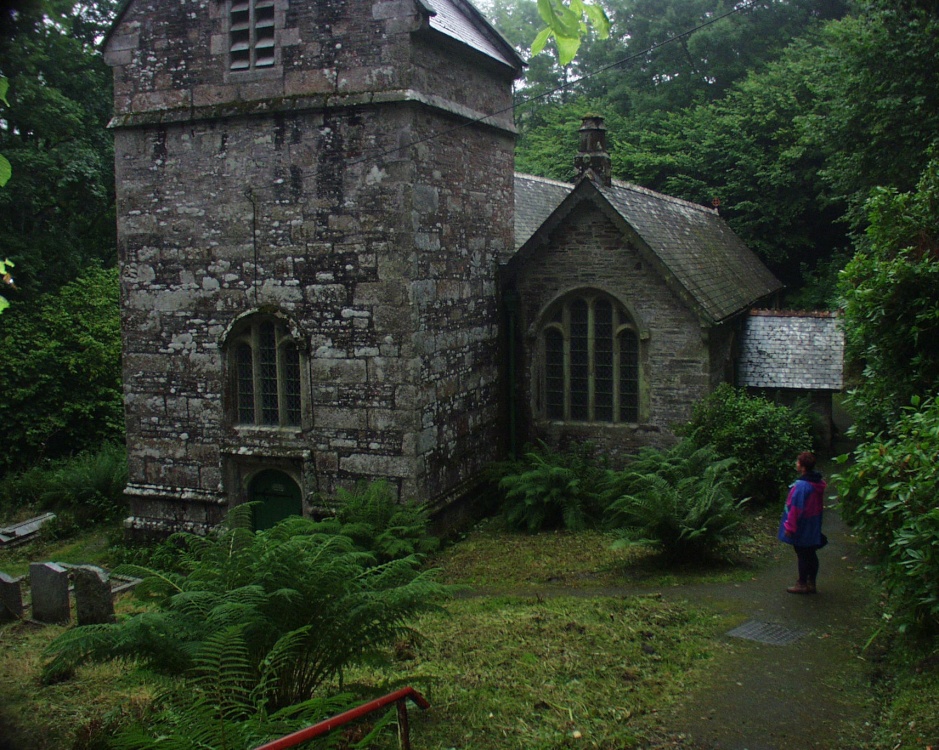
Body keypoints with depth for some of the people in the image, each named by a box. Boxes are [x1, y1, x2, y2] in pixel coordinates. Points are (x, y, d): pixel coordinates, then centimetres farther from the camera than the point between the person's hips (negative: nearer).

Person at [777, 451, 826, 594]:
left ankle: (802, 584, 14)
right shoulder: (819, 483, 2)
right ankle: (811, 583, 23)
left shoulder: (801, 486, -26)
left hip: (802, 527, -8)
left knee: (802, 555, 3)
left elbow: (795, 508, -23)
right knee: (811, 554, 15)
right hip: (813, 527, 8)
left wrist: (789, 527, -16)